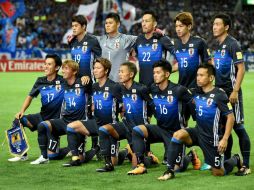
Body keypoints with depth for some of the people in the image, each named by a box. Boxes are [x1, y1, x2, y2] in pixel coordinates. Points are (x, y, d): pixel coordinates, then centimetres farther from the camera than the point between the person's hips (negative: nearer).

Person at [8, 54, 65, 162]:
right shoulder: (40, 81, 1)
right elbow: (30, 96, 5)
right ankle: (22, 155, -12)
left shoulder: (63, 81, -13)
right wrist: (22, 111, -9)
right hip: (42, 116, 5)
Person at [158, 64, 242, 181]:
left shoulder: (219, 95, -16)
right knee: (178, 135, -25)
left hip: (212, 137, -5)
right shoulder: (197, 93, 1)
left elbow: (230, 117, -15)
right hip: (198, 132, 5)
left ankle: (235, 160, 35)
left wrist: (225, 139, -20)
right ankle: (170, 171, -20)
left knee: (218, 173, 2)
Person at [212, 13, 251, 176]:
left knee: (237, 126, -7)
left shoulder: (232, 44, -11)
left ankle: (246, 165, -4)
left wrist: (235, 91, -21)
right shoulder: (218, 46, 14)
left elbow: (241, 69, -15)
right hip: (220, 92, 8)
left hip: (231, 92, -8)